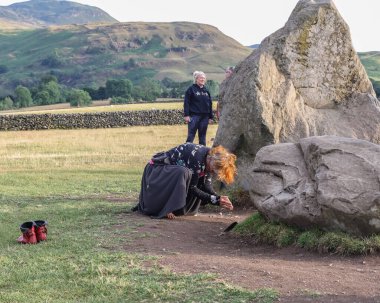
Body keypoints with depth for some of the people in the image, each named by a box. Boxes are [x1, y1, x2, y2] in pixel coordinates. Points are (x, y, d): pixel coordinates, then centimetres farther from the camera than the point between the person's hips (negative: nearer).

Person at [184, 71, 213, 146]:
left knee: (202, 136, 9)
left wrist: (211, 117, 12)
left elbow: (210, 104, 15)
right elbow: (186, 103, -7)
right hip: (194, 116, -5)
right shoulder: (191, 89, -2)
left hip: (204, 116, 5)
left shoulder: (206, 90, 13)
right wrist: (186, 115, -15)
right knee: (191, 135, -6)